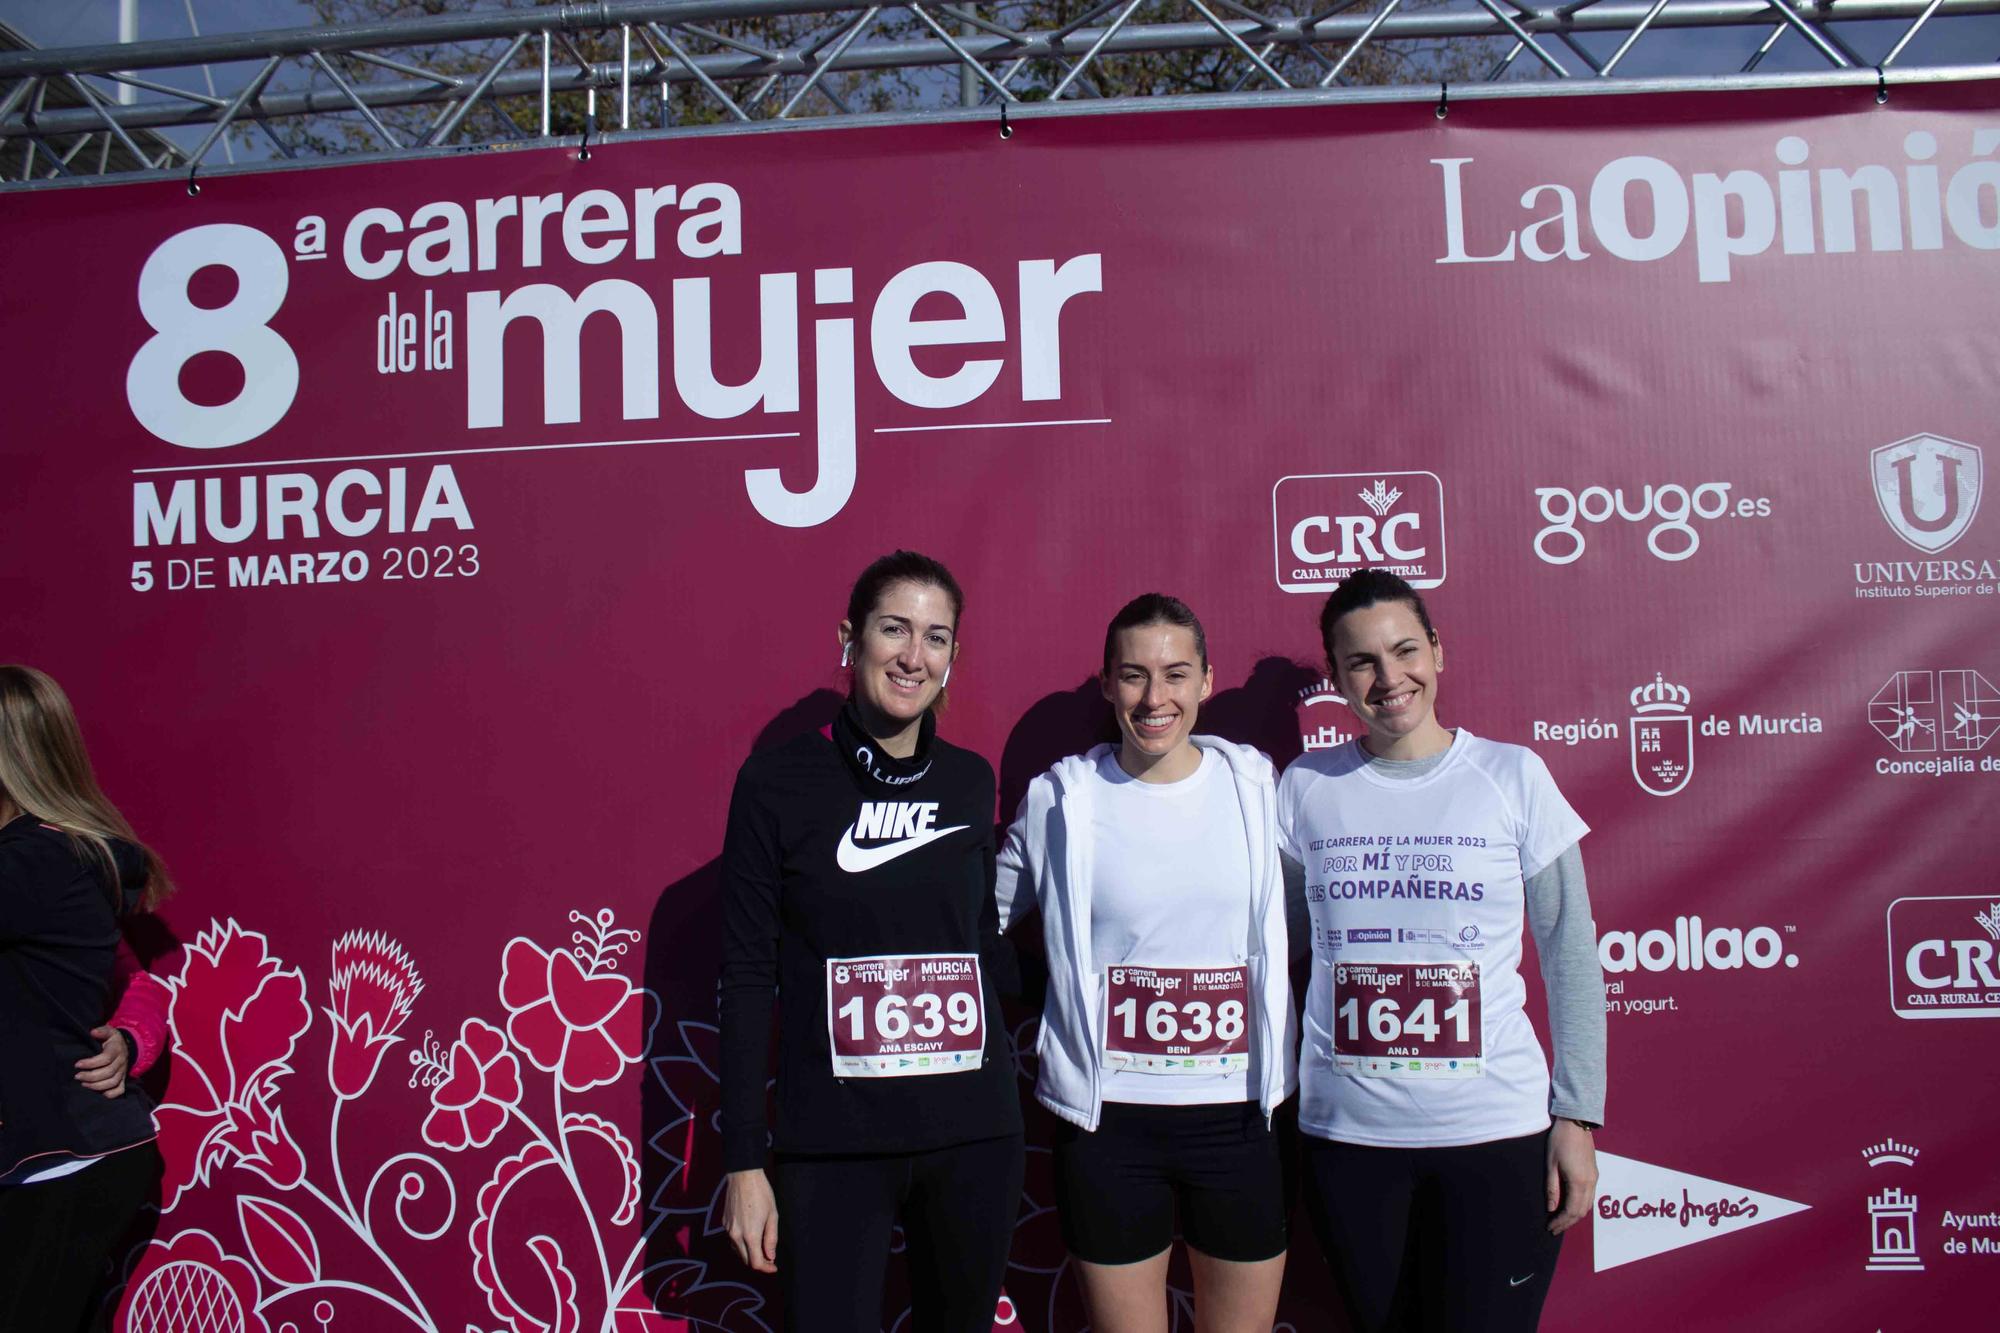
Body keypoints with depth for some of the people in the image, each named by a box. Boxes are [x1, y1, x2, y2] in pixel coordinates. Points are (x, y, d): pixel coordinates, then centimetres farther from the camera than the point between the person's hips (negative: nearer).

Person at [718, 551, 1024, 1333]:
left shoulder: (969, 781, 4)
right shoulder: (778, 783, -5)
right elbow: (747, 975, -4)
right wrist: (743, 1160, -5)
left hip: (973, 1137, 3)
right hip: (832, 1148, -3)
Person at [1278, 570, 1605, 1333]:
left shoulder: (1515, 776, -2)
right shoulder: (1305, 788, 1)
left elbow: (1571, 956, 0)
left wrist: (1577, 1119, -3)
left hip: (1496, 1132, -1)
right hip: (1345, 1132, 2)